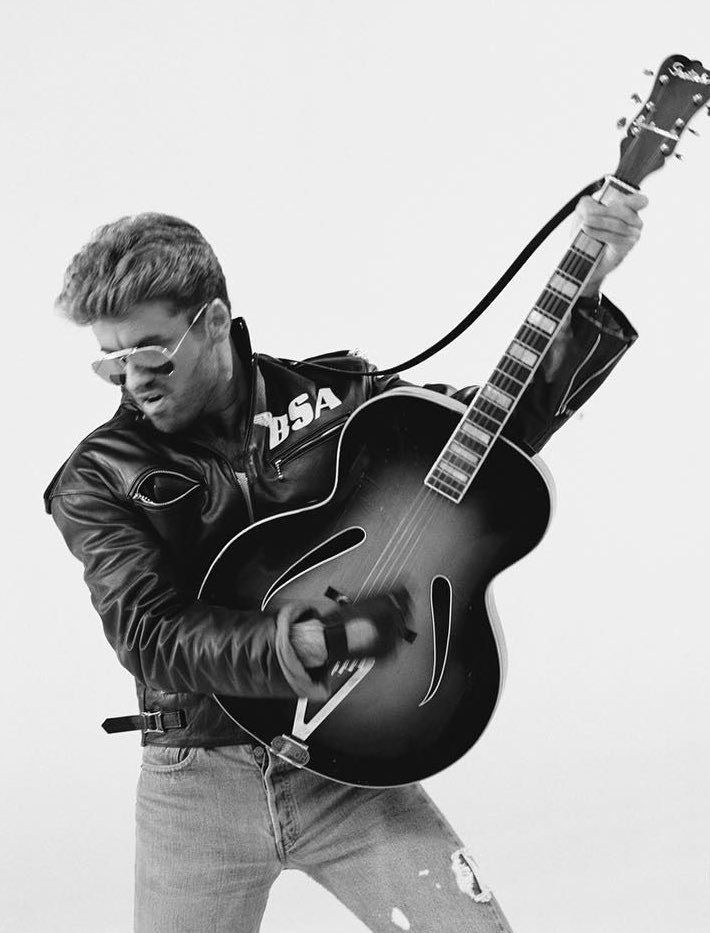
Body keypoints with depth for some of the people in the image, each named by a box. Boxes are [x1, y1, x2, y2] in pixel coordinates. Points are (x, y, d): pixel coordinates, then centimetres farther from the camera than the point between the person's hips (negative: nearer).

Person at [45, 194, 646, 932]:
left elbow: (508, 421, 8)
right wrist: (301, 645, -30)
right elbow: (149, 636, -16)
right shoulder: (97, 481, -4)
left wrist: (584, 295, -1)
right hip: (199, 781, 0)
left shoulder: (333, 398, 2)